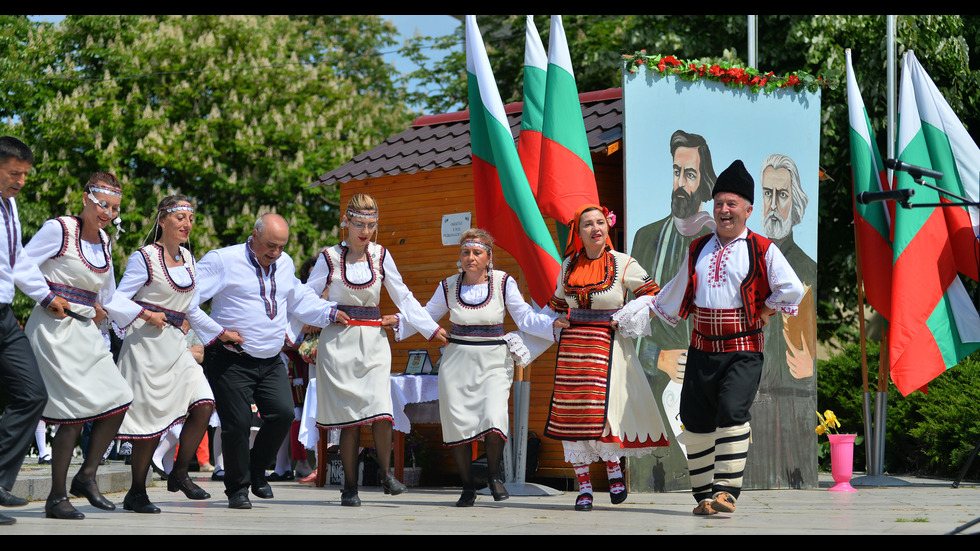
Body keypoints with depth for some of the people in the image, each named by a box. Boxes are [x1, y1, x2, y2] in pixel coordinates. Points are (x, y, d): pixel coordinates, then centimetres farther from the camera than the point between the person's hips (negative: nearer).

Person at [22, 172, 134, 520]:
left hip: (86, 332, 8)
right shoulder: (59, 229, -7)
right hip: (54, 329, -8)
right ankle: (56, 498, -2)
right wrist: (49, 299, -11)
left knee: (119, 399, -1)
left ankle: (86, 475, 13)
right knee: (76, 412, -12)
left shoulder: (104, 240, 15)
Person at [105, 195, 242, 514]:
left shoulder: (187, 259, 15)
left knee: (204, 404, -7)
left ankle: (179, 475, 7)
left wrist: (221, 333, 19)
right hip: (148, 344, -7)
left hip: (175, 344, 7)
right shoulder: (145, 258, -6)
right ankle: (136, 493, 6)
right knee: (152, 418, -6)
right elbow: (117, 300, -7)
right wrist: (146, 315, -18)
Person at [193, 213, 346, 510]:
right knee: (238, 423, -6)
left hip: (271, 362, 5)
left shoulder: (285, 264, 14)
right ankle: (237, 489, 12)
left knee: (283, 413, -10)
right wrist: (210, 334, -18)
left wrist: (331, 312, 18)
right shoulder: (223, 261, -8)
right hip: (232, 361, -5)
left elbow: (300, 300, 30)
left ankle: (257, 471, 15)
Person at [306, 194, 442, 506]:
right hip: (339, 342, -2)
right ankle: (350, 487, 6)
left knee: (381, 410, -14)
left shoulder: (381, 256, 9)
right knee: (350, 415, -5)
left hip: (373, 341, 2)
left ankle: (386, 474, 5)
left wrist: (433, 328, 7)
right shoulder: (330, 257, 3)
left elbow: (403, 297, 13)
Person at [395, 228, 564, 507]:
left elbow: (525, 318, -1)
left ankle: (494, 474, 10)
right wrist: (398, 323, 2)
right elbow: (427, 315, 14)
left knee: (494, 421, -18)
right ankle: (468, 487, 17)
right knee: (457, 424, 0)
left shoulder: (503, 282, -3)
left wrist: (554, 324, -15)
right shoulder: (448, 286, 2)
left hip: (493, 361, -2)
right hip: (457, 361, 2)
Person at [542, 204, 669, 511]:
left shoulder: (622, 263, -1)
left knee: (600, 410, -13)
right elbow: (557, 306, 22)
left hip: (607, 346, -4)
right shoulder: (569, 265, 10)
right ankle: (584, 486, 10)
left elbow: (652, 293, 4)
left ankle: (613, 467, 14)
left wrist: (627, 317, -7)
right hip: (572, 345, 4)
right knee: (572, 414, 1)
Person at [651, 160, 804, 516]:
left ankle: (727, 489, -20)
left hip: (744, 352, -5)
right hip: (702, 349, 5)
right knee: (695, 421, 3)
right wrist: (648, 309, 32)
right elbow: (678, 294, 27)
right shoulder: (697, 251, 14)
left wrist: (764, 312, -2)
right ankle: (704, 493, 16)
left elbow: (793, 290, -6)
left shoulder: (763, 251, -1)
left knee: (732, 411, -23)